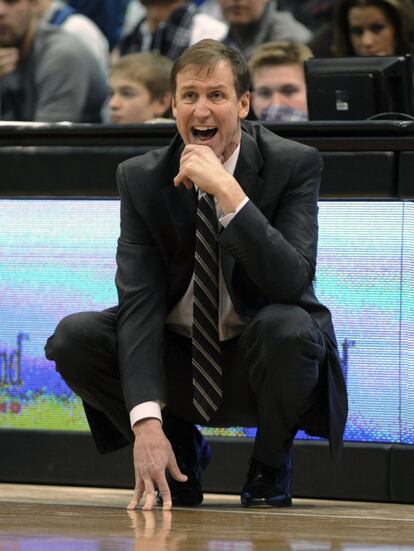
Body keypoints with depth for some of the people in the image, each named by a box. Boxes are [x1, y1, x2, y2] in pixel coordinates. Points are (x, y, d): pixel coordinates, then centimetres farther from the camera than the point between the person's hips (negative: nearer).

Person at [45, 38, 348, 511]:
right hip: (178, 360, 3)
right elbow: (139, 298, -17)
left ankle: (269, 467, -5)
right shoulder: (141, 178, -7)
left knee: (288, 327, -36)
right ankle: (181, 451, 4)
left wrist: (229, 192, -36)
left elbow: (293, 281, -26)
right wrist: (146, 421, -30)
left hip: (259, 362, -2)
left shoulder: (295, 165, -13)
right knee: (73, 337, -21)